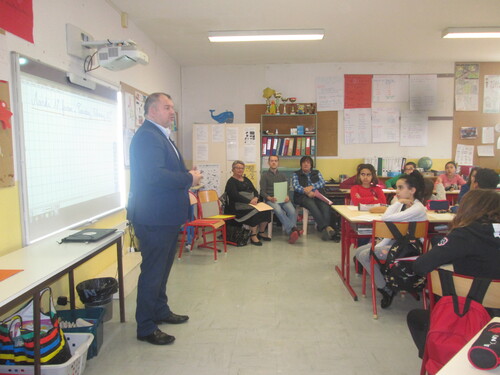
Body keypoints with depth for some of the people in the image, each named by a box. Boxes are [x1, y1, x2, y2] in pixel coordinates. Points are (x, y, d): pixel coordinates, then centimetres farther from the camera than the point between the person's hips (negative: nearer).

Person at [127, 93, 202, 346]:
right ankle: (146, 328, 15)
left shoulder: (160, 136, 17)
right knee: (152, 271, 0)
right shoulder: (147, 136, -17)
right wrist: (189, 179, -19)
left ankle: (161, 311, 39)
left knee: (161, 268, 22)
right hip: (154, 218, -11)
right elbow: (154, 175, -29)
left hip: (166, 217, 11)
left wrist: (186, 176, 2)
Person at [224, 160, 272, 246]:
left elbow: (255, 190, 14)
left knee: (266, 210, -15)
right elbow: (235, 196, -15)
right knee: (255, 212, -31)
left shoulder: (246, 180, 22)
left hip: (251, 203, 7)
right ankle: (253, 236, -20)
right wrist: (249, 201, -23)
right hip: (238, 206, -7)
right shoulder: (231, 182, -1)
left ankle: (261, 233, 0)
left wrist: (256, 198, -11)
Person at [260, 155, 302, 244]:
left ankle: (292, 234, -35)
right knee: (278, 210, -36)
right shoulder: (265, 176, 13)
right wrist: (270, 198, -15)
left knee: (292, 211, -30)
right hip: (270, 199, -3)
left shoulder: (282, 176, 24)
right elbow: (262, 191, 5)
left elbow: (286, 189, 19)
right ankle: (294, 230, -43)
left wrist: (287, 196, -5)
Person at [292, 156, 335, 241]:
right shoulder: (296, 174, 18)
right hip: (303, 197, -2)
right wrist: (306, 191, -17)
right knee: (311, 204, -37)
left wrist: (311, 187, -12)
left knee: (325, 205, -32)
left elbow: (322, 182, 6)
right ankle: (326, 227, -45)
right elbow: (296, 186, 0)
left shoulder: (317, 173, 25)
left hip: (318, 195, 2)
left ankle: (323, 228, -45)